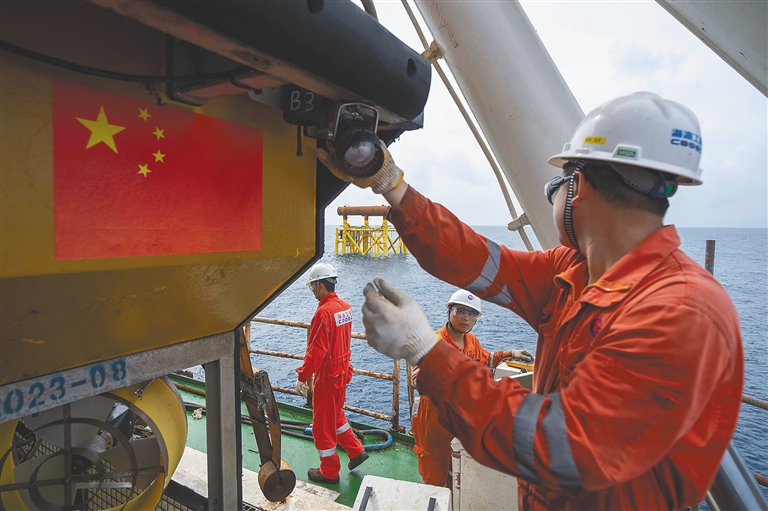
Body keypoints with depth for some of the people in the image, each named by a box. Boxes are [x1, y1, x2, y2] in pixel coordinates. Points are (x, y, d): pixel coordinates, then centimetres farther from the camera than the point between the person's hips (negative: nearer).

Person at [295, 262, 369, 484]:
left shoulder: (324, 312, -24)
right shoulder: (346, 307, 2)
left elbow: (315, 351, -24)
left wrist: (302, 377, -15)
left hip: (327, 375, -8)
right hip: (343, 371, 8)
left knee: (323, 423, 9)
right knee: (336, 414, 27)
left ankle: (329, 472, 24)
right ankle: (356, 451, 33)